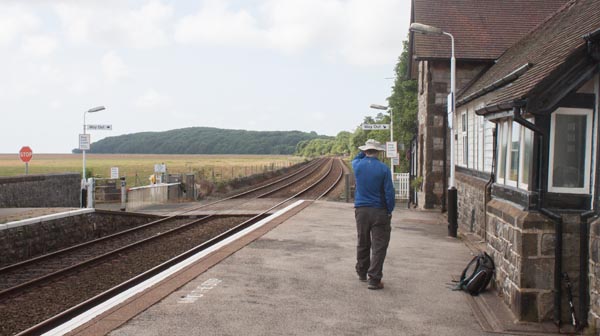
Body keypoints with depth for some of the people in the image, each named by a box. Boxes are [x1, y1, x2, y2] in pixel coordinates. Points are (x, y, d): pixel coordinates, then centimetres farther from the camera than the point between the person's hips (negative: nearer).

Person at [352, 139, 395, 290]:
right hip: (379, 211, -4)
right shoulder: (384, 168, -10)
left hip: (361, 210, 4)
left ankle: (362, 273, 32)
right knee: (379, 246, -1)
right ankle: (374, 279, -5)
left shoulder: (358, 165, -1)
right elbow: (389, 192, -9)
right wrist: (390, 210, 1)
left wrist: (363, 152, 18)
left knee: (363, 243, 18)